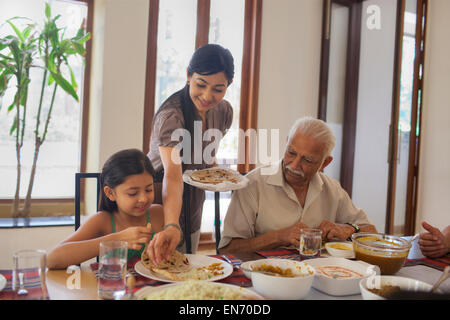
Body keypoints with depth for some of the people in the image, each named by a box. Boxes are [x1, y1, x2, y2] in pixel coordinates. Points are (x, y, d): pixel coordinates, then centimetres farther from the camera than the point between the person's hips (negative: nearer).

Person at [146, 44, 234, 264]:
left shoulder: (223, 112, -7)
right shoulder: (171, 116, -28)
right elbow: (173, 175, -43)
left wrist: (213, 167, -9)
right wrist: (171, 226, -57)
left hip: (192, 210, 6)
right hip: (158, 206, -6)